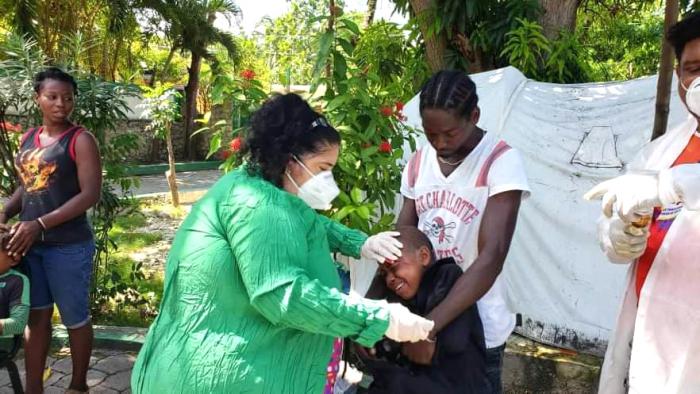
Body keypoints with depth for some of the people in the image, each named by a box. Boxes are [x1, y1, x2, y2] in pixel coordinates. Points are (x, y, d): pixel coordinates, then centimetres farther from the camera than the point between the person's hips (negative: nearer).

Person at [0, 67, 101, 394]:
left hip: (68, 246, -6)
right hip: (29, 244, 6)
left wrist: (40, 224, -20)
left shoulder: (80, 140, -9)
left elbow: (90, 194, -16)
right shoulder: (28, 138, 10)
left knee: (75, 318, 8)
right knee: (35, 316, 13)